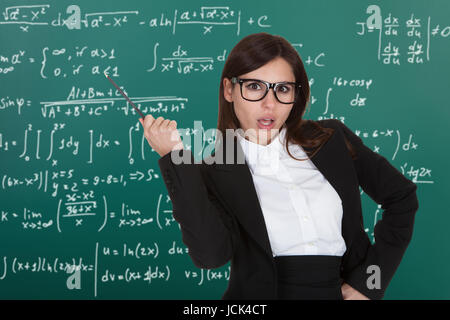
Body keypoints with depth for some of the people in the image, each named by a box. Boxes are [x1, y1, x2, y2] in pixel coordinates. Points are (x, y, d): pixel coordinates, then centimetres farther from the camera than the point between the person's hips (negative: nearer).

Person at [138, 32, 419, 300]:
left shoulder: (331, 140, 8)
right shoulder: (213, 174, 0)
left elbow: (402, 195, 13)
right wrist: (175, 157, -16)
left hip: (341, 292, 4)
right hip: (264, 292, -3)